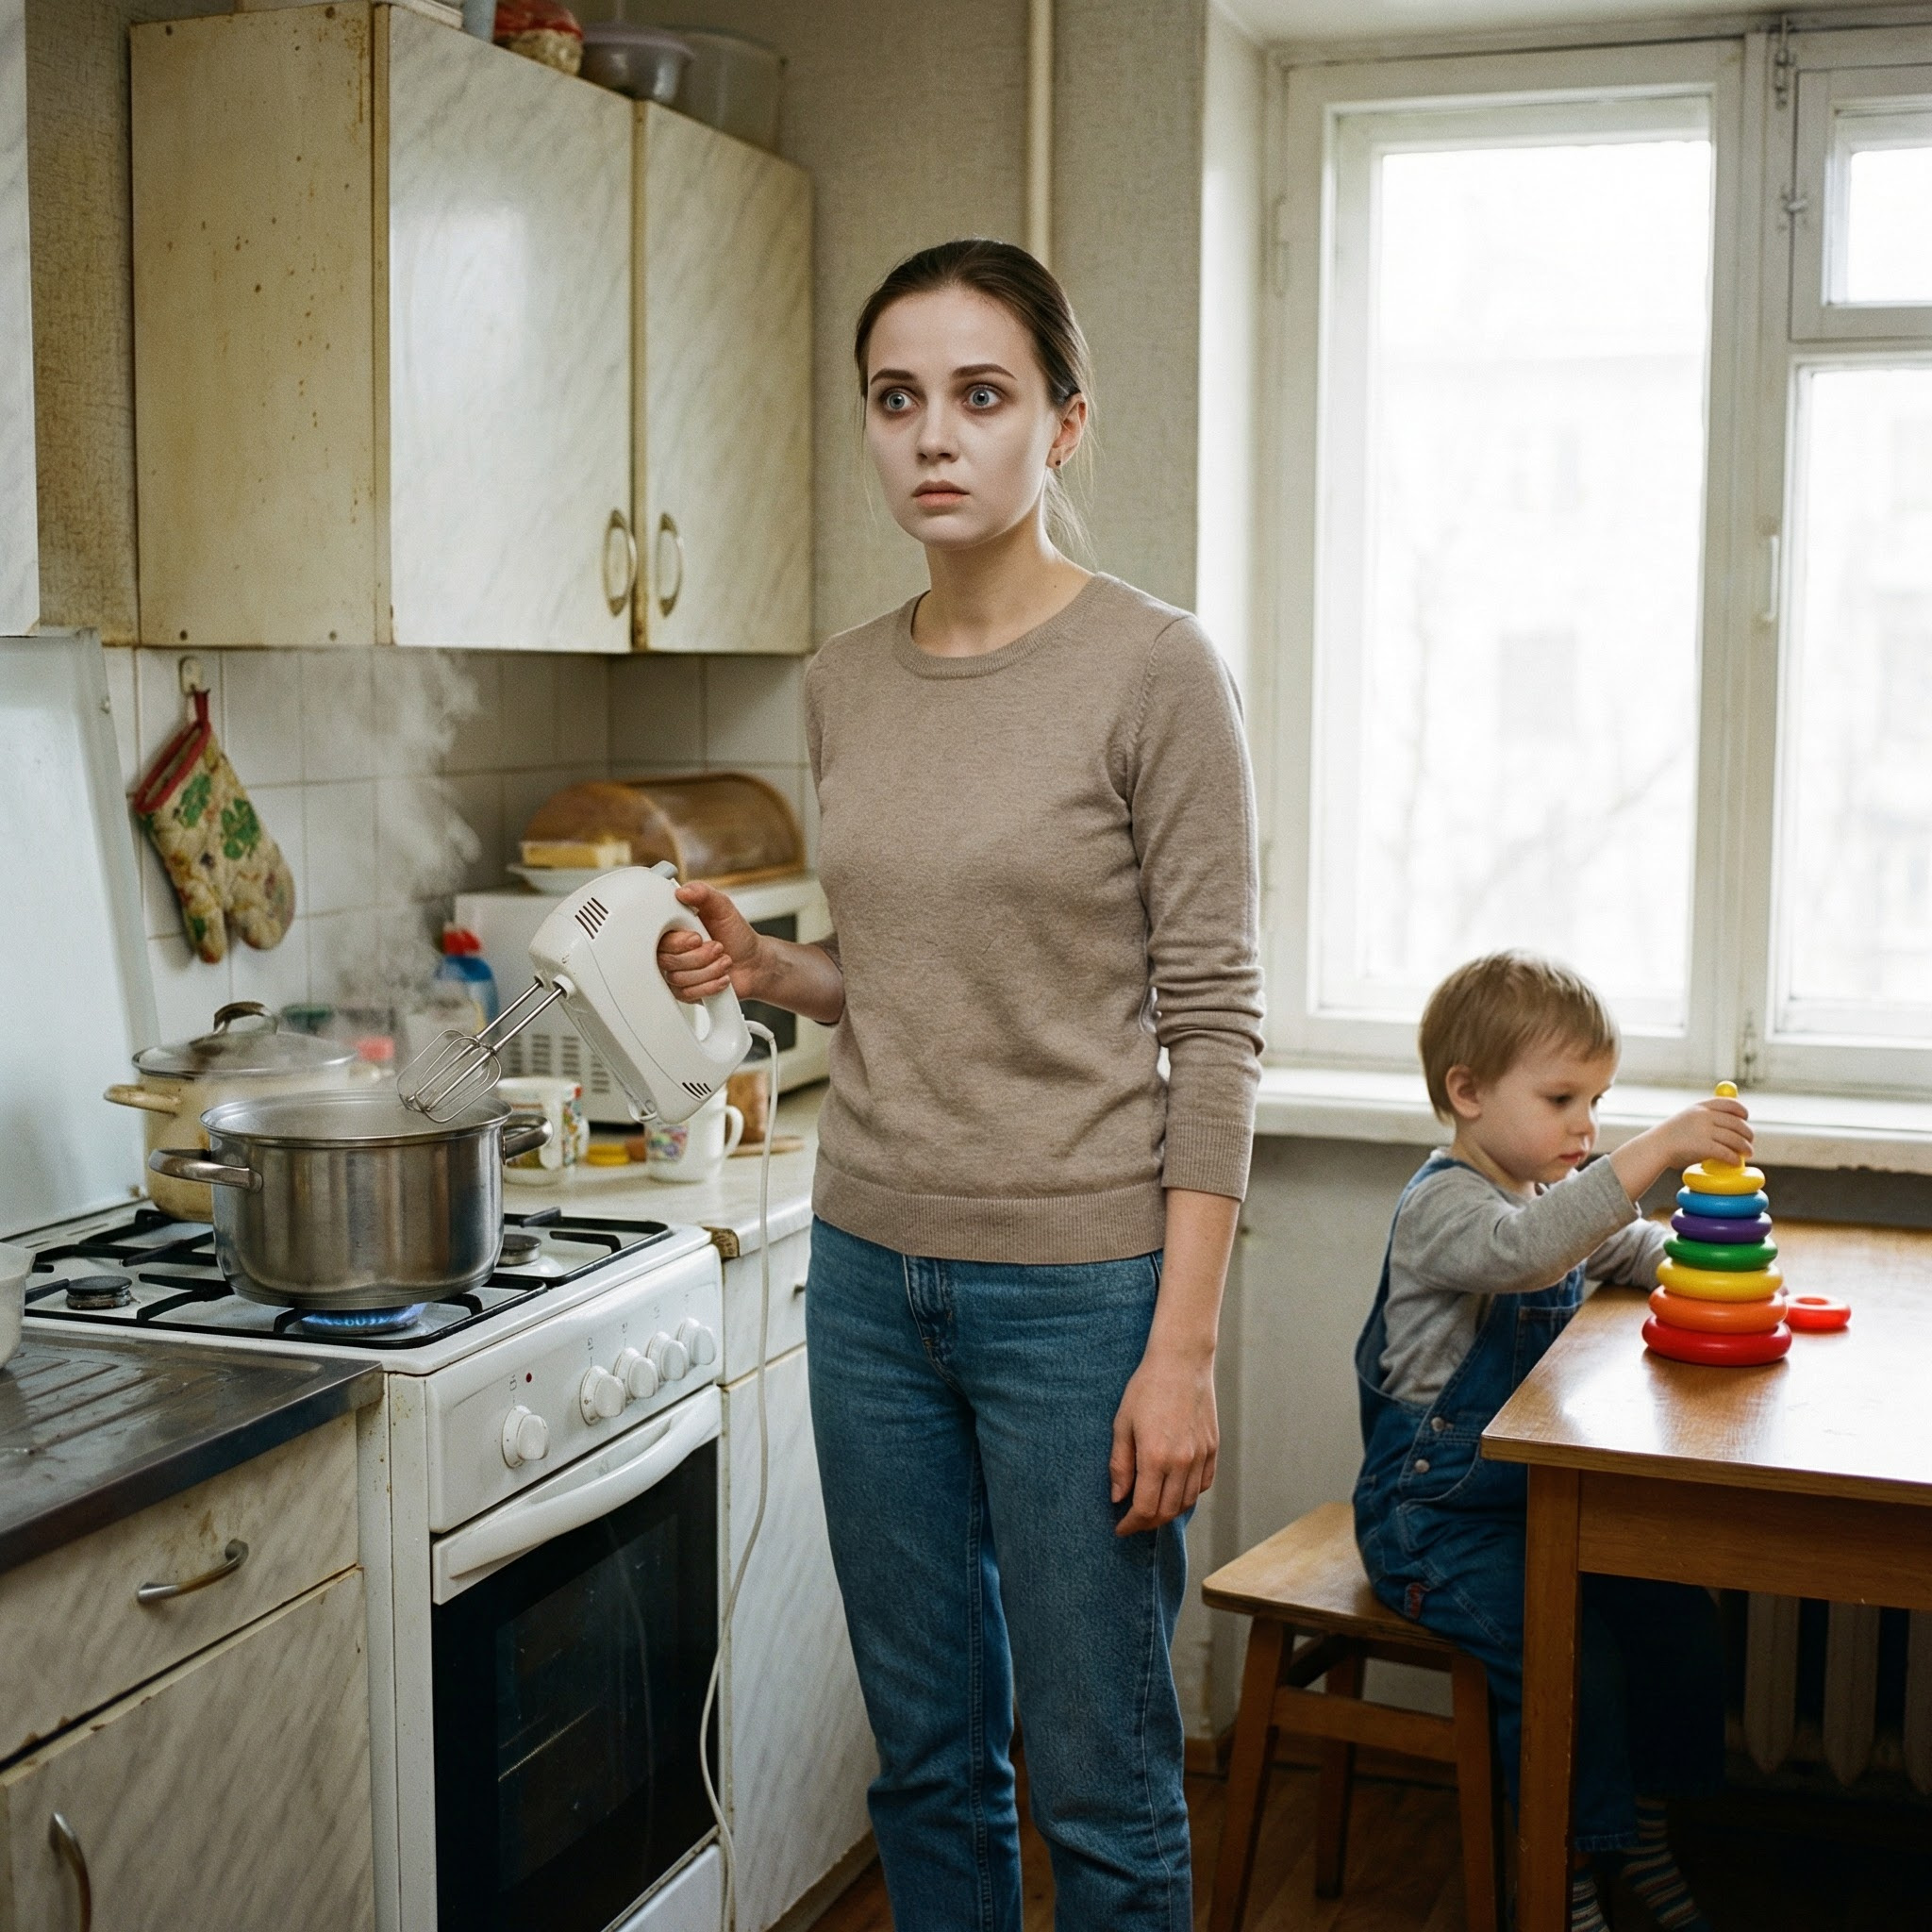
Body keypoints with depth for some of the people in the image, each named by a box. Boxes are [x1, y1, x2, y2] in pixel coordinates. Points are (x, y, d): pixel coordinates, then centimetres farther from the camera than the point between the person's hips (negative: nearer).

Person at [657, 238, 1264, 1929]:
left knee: (1097, 1788, 7)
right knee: (927, 1758, 17)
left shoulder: (1153, 667, -10)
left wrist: (1182, 1348, -15)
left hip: (1079, 1282, -5)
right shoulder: (845, 684, 7)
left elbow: (1212, 1023, -12)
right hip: (872, 1268, 5)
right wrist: (769, 969, -3)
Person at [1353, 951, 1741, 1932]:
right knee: (1569, 1651, -23)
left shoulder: (1557, 1192, 12)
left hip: (1534, 1493, 9)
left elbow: (1631, 1249, 26)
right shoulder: (1441, 1205, -18)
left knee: (1676, 1610, -2)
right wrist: (1653, 1151, -46)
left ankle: (1645, 1831, 16)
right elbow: (1524, 1249, -40)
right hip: (1434, 1517, -9)